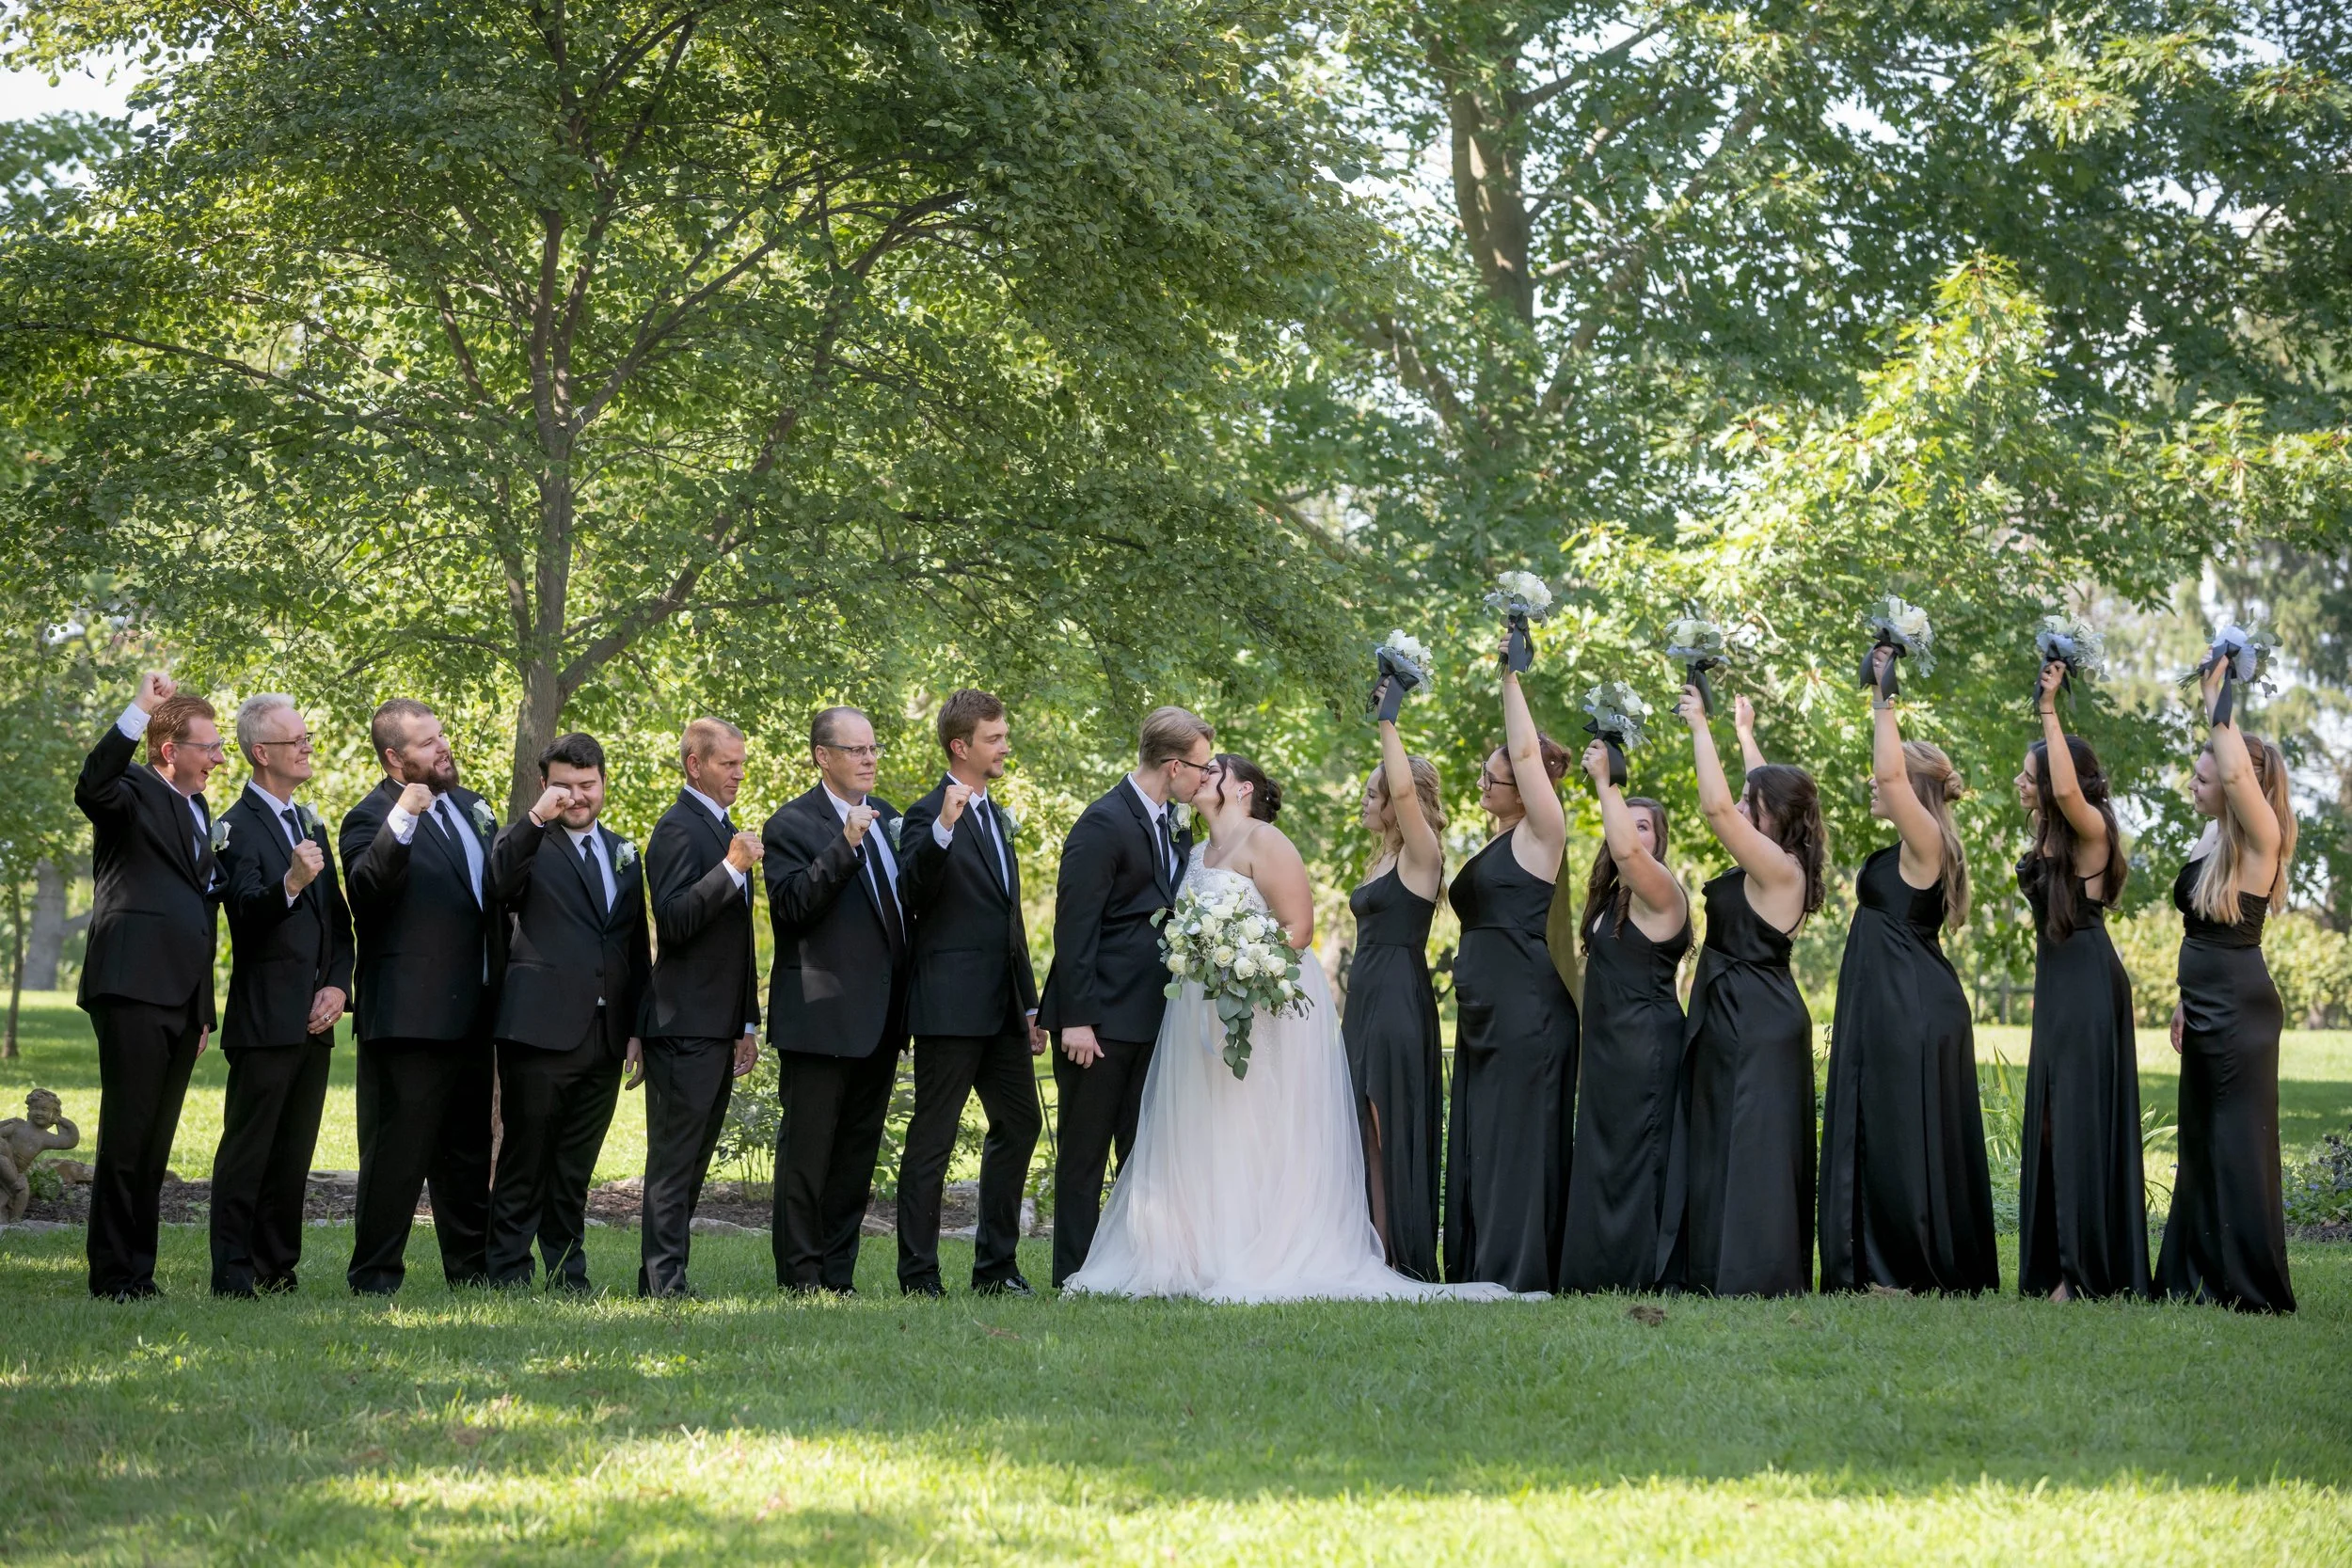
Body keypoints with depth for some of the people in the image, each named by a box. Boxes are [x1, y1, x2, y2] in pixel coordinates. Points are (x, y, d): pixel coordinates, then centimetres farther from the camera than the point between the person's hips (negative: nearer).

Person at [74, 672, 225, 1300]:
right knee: (126, 1137, -7)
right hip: (135, 989, -8)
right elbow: (92, 787, -28)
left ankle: (139, 1271, 14)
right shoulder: (134, 794, -2)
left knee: (156, 1143, 10)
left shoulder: (199, 812, 23)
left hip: (183, 999, 8)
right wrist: (139, 710, -31)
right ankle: (111, 1274, -4)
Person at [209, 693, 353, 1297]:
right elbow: (249, 913, -21)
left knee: (294, 1154, 10)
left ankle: (277, 1269, 16)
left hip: (314, 1019, 8)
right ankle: (233, 1275, -5)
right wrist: (289, 884, -40)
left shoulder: (311, 824, 18)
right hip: (265, 1019, -8)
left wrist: (338, 986, 2)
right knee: (248, 1150, -6)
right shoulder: (237, 826, -7)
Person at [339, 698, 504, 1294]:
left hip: (472, 1015, 8)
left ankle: (471, 1268, 26)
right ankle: (375, 1276, 4)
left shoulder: (470, 805, 15)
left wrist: (502, 980, 18)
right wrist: (403, 819, -39)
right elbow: (366, 887, -29)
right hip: (409, 1016, -8)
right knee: (397, 1153, -3)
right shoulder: (373, 817, -9)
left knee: (469, 1153, 16)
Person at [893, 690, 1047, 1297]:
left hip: (1001, 1007, 9)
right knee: (932, 1139, -2)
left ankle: (995, 1265, 21)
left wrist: (1030, 1006, 21)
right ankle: (918, 1276, 3)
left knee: (1020, 1123, 12)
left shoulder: (997, 816, 17)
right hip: (951, 1005, -9)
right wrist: (943, 829, -38)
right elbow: (912, 897, -25)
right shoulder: (928, 815, -9)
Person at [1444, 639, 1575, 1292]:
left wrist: (1511, 675, -11)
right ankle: (1481, 1268, 12)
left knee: (1518, 1132, -7)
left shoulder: (1541, 834, -6)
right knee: (1478, 1135, 9)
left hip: (1527, 1008, -9)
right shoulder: (1500, 840, 17)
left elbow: (1526, 753, -15)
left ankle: (1519, 1269, -5)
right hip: (1485, 1007, 9)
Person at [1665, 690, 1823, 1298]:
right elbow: (1769, 789, 28)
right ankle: (1717, 1269, 15)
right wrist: (1744, 732, 38)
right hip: (1735, 1020, 10)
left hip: (1757, 1026, -10)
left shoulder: (1779, 868, -17)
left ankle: (1757, 1272, -9)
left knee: (1749, 1148, -9)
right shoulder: (1777, 862, 10)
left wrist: (1700, 726, -17)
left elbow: (1715, 807, -26)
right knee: (1720, 1146, 12)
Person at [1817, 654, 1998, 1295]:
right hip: (1888, 1006, 10)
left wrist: (1883, 706, -19)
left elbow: (1890, 773, -25)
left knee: (1905, 1137, -7)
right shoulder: (1904, 851, 12)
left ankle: (1919, 1270, -3)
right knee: (1881, 1136, 10)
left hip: (1913, 1010, -10)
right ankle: (1890, 1268, 13)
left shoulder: (1925, 842, -15)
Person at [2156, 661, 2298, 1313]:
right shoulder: (2212, 839, 12)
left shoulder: (2260, 838, -14)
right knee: (2201, 1143, 13)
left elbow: (2239, 774, -34)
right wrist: (2186, 1002, 21)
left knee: (2239, 1146, -6)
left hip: (2242, 1014, -9)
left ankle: (2256, 1289, 0)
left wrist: (2217, 704, -23)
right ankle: (2199, 1276, 21)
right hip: (2208, 1012, 9)